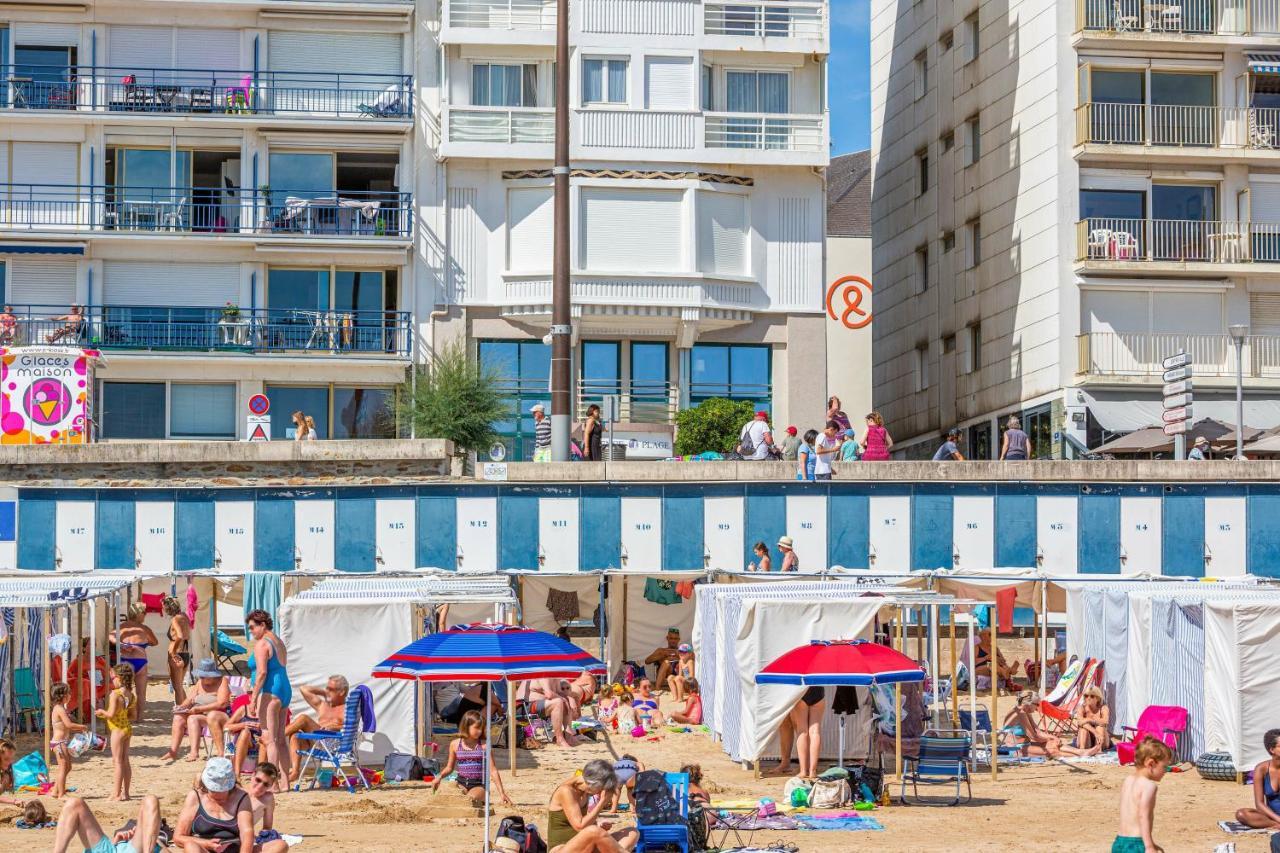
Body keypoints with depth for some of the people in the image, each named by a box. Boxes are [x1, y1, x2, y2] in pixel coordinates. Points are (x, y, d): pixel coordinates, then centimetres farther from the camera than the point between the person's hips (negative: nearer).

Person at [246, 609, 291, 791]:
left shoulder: (262, 644, -11)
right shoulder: (279, 642, 18)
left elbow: (262, 672, -19)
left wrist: (253, 699, -19)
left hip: (270, 693, -10)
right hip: (285, 690, 10)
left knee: (269, 739, -9)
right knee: (281, 739, 12)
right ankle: (285, 781, 13)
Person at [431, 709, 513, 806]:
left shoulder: (484, 745, -2)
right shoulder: (455, 744, 5)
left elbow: (493, 771, -1)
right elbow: (449, 768, 18)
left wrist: (502, 793, -6)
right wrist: (439, 777, -3)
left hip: (479, 785, -2)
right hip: (461, 784, 2)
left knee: (471, 797, -34)